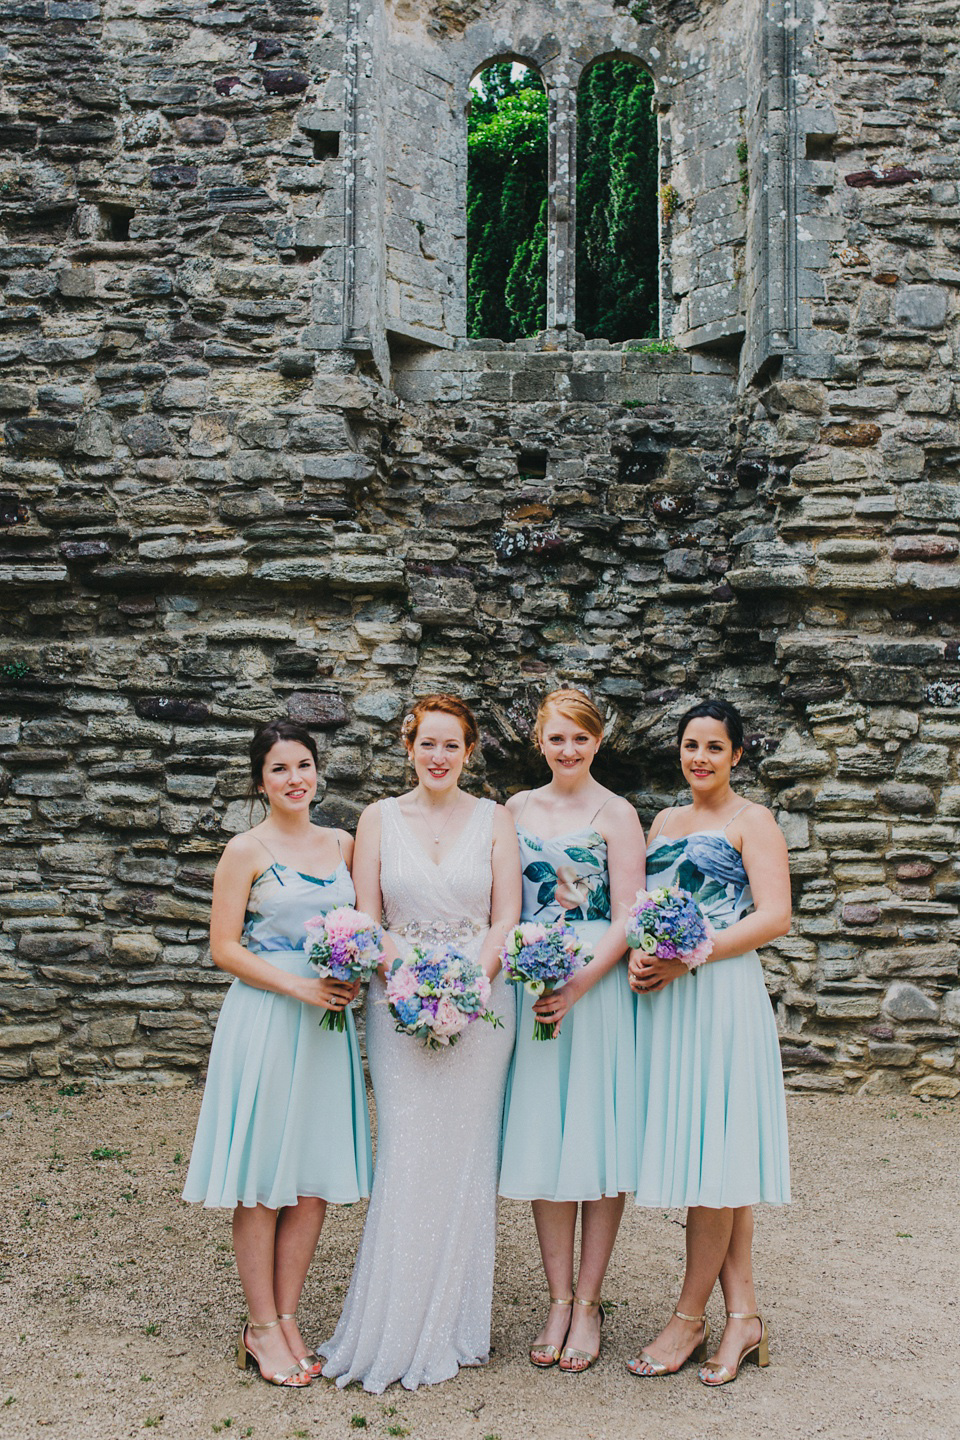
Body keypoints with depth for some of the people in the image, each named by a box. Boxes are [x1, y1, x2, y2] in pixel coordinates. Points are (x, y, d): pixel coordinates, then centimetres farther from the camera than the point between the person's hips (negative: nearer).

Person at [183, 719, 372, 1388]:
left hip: (329, 1021, 5)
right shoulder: (247, 850, -3)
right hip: (264, 1019, -5)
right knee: (263, 1179, 0)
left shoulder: (342, 844, 11)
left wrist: (353, 975, -2)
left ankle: (287, 1320, 18)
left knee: (317, 1178, 6)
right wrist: (298, 986, -15)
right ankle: (261, 1329, 12)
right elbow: (224, 947, -6)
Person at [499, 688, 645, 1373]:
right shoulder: (518, 809, 11)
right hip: (529, 985, 4)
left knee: (596, 1139, 0)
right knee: (540, 1137, 6)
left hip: (597, 984, -4)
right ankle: (559, 1300, 16)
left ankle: (588, 1303, 11)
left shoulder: (615, 814, -2)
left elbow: (627, 921, -8)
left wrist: (577, 986, -18)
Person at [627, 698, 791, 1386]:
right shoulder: (665, 821, 18)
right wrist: (639, 954, -1)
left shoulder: (750, 821, -2)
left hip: (722, 994, -6)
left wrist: (689, 958, -17)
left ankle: (690, 1317, 9)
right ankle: (744, 1315, 13)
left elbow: (774, 917, -11)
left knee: (713, 1150, -3)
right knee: (695, 1148, 6)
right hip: (663, 997, 6)